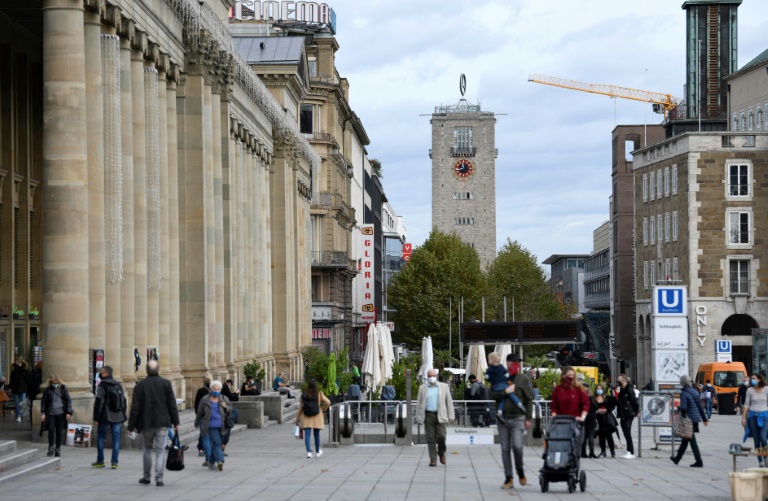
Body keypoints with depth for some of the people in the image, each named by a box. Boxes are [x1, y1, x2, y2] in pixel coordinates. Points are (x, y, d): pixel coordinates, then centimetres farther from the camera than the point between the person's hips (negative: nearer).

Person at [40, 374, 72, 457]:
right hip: (50, 413, -1)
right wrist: (43, 413, 0)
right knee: (51, 429, -12)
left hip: (61, 413, 1)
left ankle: (58, 449, 17)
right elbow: (43, 401, 7)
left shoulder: (63, 388, 2)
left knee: (59, 431, 5)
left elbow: (68, 400, 5)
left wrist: (68, 412, -1)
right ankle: (50, 447, 6)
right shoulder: (48, 390, 1)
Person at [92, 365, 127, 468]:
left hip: (105, 417, -4)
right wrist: (123, 416, 21)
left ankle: (100, 461, 11)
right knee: (116, 439, 3)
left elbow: (98, 403, -12)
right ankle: (114, 462, -1)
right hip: (118, 417, 4)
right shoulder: (118, 385, 11)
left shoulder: (102, 385, -8)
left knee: (101, 437, 9)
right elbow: (123, 401, 15)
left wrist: (96, 418, -10)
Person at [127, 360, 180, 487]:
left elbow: (135, 407, -3)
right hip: (162, 423, -1)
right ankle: (159, 478, -9)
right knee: (160, 450, 1)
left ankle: (147, 477, 21)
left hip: (146, 423, 1)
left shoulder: (140, 385, -2)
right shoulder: (166, 384, -2)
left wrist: (131, 425, 0)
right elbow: (172, 404, -1)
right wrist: (175, 422, 5)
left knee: (147, 448, 17)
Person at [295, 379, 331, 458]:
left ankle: (309, 451, -16)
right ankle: (318, 451, 26)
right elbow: (328, 402, -13)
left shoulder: (304, 395, -4)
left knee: (307, 434, -2)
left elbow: (300, 407, -3)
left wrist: (297, 418, 3)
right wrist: (323, 409, 5)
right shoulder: (319, 394, -7)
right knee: (317, 434, 14)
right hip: (317, 416, 0)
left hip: (306, 417, 0)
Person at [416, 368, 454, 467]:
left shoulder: (444, 387, 8)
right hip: (428, 415, 1)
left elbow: (449, 402, 8)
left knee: (441, 436, -12)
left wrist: (451, 416, 2)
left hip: (440, 416, -1)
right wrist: (418, 417, 4)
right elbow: (419, 403, 10)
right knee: (430, 438, -2)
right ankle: (433, 459, 3)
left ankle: (441, 452, 16)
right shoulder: (422, 388, 9)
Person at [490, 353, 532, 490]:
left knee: (517, 446, -17)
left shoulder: (523, 379, 3)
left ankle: (520, 471, 9)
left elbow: (529, 399, 2)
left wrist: (528, 418, -4)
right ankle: (509, 479, 10)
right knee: (505, 449, 4)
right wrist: (505, 392, -15)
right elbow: (492, 396, 0)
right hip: (502, 419, 3)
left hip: (517, 418, -3)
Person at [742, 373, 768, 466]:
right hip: (753, 416, 1)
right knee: (756, 440, 1)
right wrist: (744, 417, 4)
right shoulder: (750, 390, 3)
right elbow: (746, 405, 7)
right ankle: (760, 462, 9)